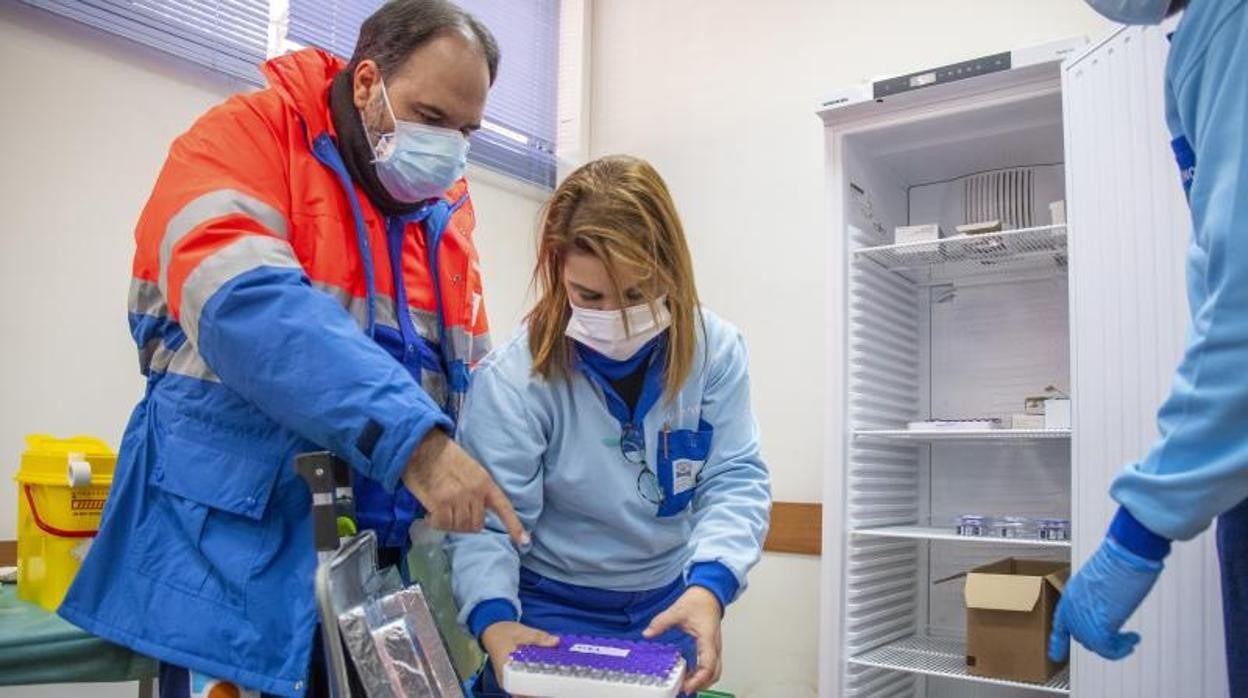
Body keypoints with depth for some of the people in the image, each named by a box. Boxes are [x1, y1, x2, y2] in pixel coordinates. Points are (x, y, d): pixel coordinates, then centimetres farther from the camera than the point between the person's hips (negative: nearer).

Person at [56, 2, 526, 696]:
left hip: (382, 551, 6)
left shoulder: (446, 210, 10)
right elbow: (245, 306, -25)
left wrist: (472, 490, -1)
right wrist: (410, 436, -33)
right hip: (239, 543, -5)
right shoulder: (247, 136, -6)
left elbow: (467, 380, 12)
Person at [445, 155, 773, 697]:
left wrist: (709, 585, -31)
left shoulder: (714, 351, -12)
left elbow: (736, 478, -14)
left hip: (668, 605, 4)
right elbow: (487, 516, -21)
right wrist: (494, 620, -38)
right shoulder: (514, 377, -22)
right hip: (549, 608, -3)